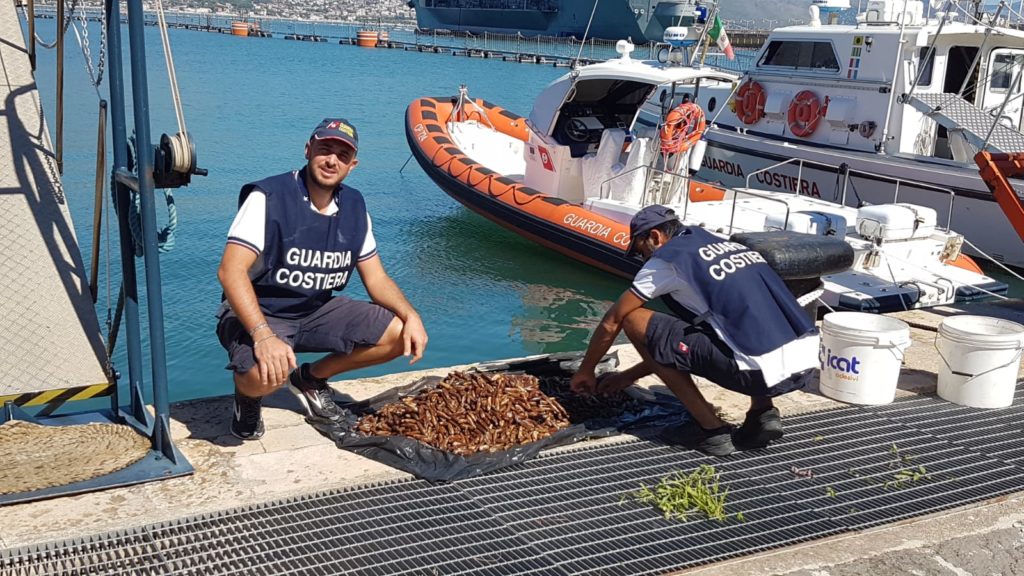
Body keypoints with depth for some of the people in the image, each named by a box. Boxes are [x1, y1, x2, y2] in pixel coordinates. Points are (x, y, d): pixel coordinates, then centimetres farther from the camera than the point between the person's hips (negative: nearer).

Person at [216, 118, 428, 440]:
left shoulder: (354, 206, 1)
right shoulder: (269, 197, -19)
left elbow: (376, 278, 5)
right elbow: (230, 271, -27)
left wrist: (410, 315, -15)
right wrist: (263, 336, -41)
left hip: (318, 311, 6)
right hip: (257, 314, -6)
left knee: (400, 335, -8)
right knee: (267, 374, -38)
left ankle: (311, 379, 13)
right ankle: (247, 395, 4)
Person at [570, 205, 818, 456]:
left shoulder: (666, 259, 4)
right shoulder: (728, 245, 27)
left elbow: (611, 322, 13)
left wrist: (585, 372, 30)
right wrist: (629, 376, 38)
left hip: (761, 372, -8)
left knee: (635, 320, 2)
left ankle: (711, 429, 5)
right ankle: (763, 412, 17)